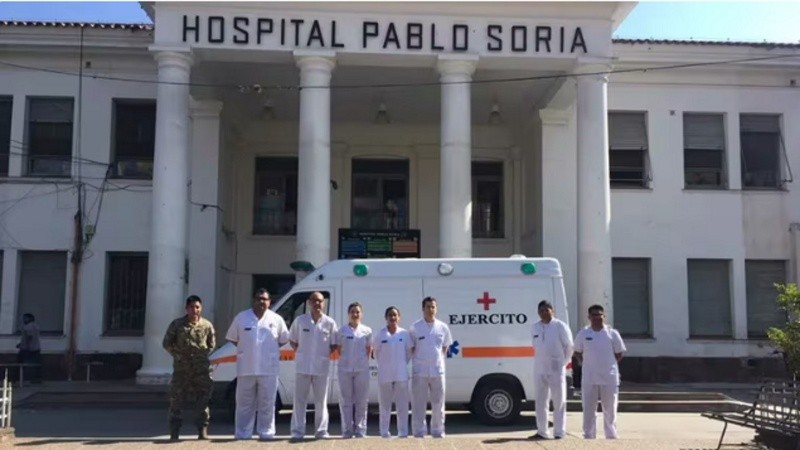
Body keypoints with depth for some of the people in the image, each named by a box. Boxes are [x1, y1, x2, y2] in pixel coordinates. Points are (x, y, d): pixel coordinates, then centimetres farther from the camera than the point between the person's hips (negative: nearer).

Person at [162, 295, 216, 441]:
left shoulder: (207, 325, 3)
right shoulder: (177, 324, 0)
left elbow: (212, 345, 15)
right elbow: (167, 343, 7)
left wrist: (204, 356, 5)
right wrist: (177, 355, 2)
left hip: (202, 369, 1)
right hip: (181, 369, -1)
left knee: (202, 400, 4)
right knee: (176, 399, 0)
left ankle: (203, 430, 12)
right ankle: (174, 431, 8)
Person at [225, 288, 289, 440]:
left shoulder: (276, 319, 4)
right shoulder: (241, 317, 4)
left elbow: (283, 339, 13)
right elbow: (232, 338, 12)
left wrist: (271, 349, 4)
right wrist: (245, 349, 4)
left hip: (268, 369, 0)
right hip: (246, 369, 0)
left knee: (267, 404, 3)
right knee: (245, 404, 6)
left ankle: (266, 432, 11)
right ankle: (242, 433, 12)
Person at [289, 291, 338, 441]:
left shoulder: (330, 323, 0)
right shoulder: (300, 320, 1)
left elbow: (334, 344, 6)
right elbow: (292, 340, 11)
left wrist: (326, 355, -4)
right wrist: (300, 353, 2)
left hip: (321, 367, 0)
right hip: (302, 367, 0)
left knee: (321, 401, 7)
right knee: (300, 400, 2)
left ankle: (321, 431, 14)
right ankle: (297, 431, 7)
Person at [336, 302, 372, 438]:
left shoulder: (367, 331, 5)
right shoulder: (342, 331, 3)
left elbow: (369, 349, 9)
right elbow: (339, 350, 7)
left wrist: (364, 361, 3)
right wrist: (344, 361, 1)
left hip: (362, 369, 0)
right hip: (345, 369, 0)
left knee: (361, 401, 3)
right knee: (346, 401, 2)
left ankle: (360, 430, 10)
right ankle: (347, 431, 7)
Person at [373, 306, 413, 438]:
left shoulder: (404, 334, 0)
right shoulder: (380, 335, -2)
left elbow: (409, 351, 8)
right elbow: (375, 352, 8)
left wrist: (402, 364, 4)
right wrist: (383, 364, 6)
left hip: (401, 374, 1)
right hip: (385, 375, 0)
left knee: (402, 404, 2)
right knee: (385, 404, 4)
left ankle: (403, 431, 8)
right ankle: (384, 431, 11)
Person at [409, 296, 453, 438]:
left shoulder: (443, 327, 4)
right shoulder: (415, 327, -4)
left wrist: (439, 359, 10)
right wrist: (417, 360, 0)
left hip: (438, 370, 3)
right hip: (420, 371, -3)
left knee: (438, 403, 8)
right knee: (418, 404, -1)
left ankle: (438, 431, 19)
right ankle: (419, 432, 6)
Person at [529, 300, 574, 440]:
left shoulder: (560, 326, -6)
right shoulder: (534, 328, 7)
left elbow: (569, 346, 0)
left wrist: (563, 362, 4)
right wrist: (543, 360, 12)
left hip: (556, 369, -5)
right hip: (539, 368, 5)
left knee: (559, 401, 0)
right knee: (540, 401, 8)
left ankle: (559, 432, 4)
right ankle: (541, 431, 16)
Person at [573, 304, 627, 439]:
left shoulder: (612, 333, -1)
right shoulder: (583, 334, 3)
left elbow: (619, 354, 7)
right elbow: (577, 352, 13)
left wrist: (608, 366, 1)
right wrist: (586, 364, 2)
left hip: (609, 378, -1)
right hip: (589, 379, 1)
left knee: (610, 409, 7)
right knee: (588, 409, 4)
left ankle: (611, 435, 16)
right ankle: (588, 435, 11)